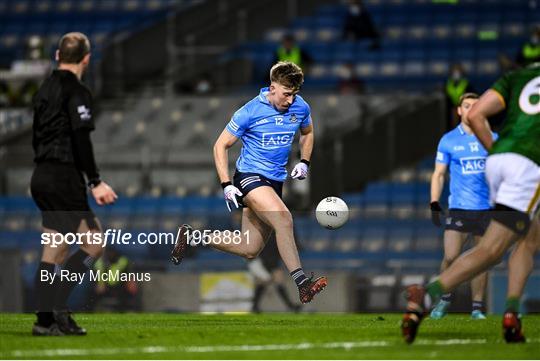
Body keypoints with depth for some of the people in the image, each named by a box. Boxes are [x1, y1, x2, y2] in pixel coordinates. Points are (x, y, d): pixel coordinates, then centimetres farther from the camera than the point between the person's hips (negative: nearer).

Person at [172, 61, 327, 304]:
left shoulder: (300, 108, 2)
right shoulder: (249, 112, -13)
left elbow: (307, 133, 25)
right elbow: (221, 145, -4)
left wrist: (304, 162, 8)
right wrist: (226, 185, -12)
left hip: (275, 182, 7)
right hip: (249, 175, -7)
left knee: (249, 250, 5)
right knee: (283, 218, -33)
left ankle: (192, 237, 23)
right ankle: (302, 284, -35)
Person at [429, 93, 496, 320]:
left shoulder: (491, 138, 8)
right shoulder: (448, 140, 4)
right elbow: (438, 174, 8)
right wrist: (434, 204, -1)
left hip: (487, 208, 1)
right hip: (459, 207, -1)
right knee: (450, 257, -12)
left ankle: (477, 307, 10)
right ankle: (444, 299, 7)